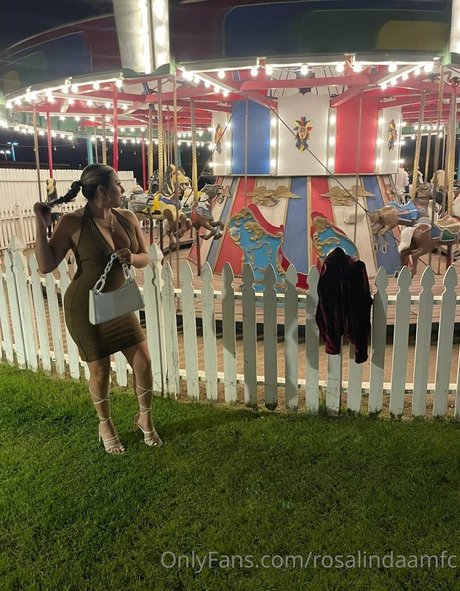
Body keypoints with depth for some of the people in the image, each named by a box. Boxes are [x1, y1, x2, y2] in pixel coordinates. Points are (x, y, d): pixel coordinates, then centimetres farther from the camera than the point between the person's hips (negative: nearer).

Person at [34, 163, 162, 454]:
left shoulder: (127, 218, -2)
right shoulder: (73, 222, -15)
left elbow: (145, 258, 6)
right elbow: (46, 266, -16)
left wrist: (131, 258, -16)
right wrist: (42, 226, -25)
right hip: (86, 307, -4)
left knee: (144, 363, 5)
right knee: (100, 370, 8)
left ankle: (145, 418, 31)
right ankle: (106, 425, 35)